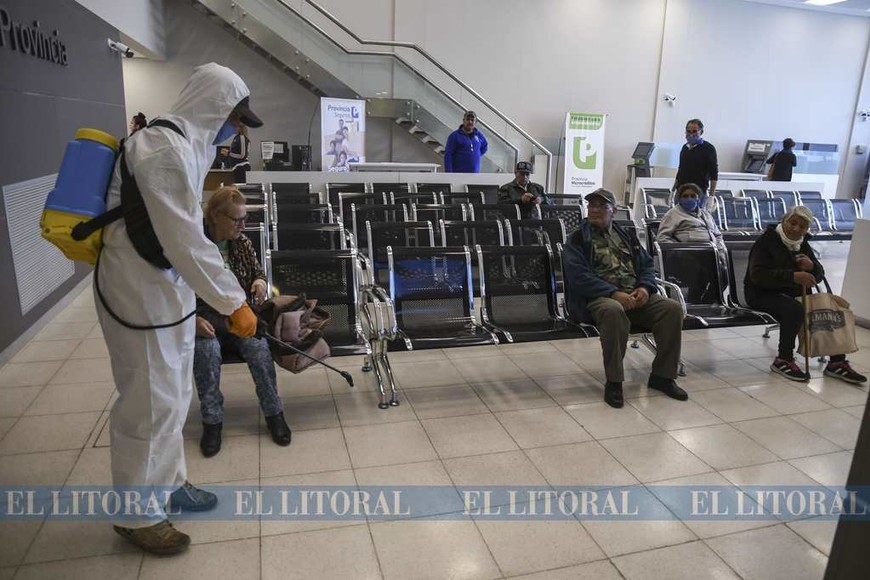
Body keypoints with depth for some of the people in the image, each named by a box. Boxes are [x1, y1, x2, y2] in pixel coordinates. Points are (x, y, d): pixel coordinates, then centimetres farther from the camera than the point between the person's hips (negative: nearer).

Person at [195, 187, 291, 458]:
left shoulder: (242, 243, 5)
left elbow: (258, 271, 21)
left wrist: (260, 281, -4)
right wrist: (193, 319, -22)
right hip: (204, 317, -3)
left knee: (258, 346, -27)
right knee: (207, 350, -34)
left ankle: (274, 413, -13)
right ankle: (212, 421, -18)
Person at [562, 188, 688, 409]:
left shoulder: (626, 236, 22)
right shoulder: (578, 239, 4)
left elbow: (647, 264, 19)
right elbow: (579, 276, -10)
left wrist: (645, 287, -4)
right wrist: (614, 293, -21)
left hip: (635, 295, 5)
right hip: (599, 297, -5)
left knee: (673, 308, -17)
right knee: (613, 310, -39)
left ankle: (662, 376, -3)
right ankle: (613, 382, -26)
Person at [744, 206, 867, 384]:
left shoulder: (803, 246, 14)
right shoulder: (766, 241, -10)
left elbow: (819, 276, 14)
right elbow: (758, 275, -24)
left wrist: (812, 267, -11)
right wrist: (793, 277, -34)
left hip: (795, 295, 8)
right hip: (763, 295, -8)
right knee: (794, 309, -35)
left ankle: (837, 363, 1)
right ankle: (783, 361, -20)